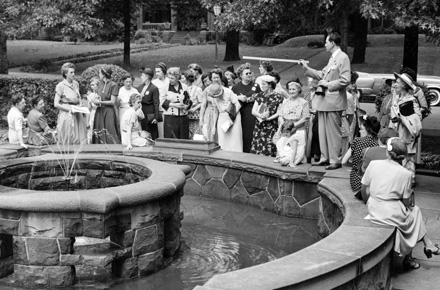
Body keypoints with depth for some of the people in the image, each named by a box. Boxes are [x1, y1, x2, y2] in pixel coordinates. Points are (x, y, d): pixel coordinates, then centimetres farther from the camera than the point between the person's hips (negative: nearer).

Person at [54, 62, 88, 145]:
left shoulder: (76, 84, 9)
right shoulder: (61, 86, -7)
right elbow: (56, 104, -9)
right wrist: (70, 109, -16)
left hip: (77, 116, 5)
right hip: (66, 116, -5)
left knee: (79, 140, 2)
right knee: (67, 141, -2)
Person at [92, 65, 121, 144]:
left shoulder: (113, 85, -8)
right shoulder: (100, 84, 11)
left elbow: (113, 102, -11)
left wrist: (100, 102, -10)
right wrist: (96, 101, -2)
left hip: (109, 112, -6)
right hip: (100, 111, 6)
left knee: (109, 134, -8)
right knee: (99, 134, 4)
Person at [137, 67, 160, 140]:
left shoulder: (154, 88, -8)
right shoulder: (140, 87, 12)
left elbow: (156, 104, -9)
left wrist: (156, 117, -12)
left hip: (150, 115, -6)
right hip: (141, 114, 6)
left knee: (152, 136, -2)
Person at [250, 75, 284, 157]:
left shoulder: (278, 97, -3)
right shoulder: (260, 95, 10)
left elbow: (278, 113, -8)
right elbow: (253, 111, 4)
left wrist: (268, 118, -18)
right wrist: (261, 116, -15)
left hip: (272, 127, -4)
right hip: (259, 126, 4)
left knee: (269, 149, -9)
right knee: (257, 150, 0)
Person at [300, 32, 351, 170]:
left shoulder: (343, 58, -12)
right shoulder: (332, 58, 16)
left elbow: (345, 80, -19)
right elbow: (322, 74, 21)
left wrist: (328, 84, -15)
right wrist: (307, 68, 19)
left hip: (334, 101, -9)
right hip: (324, 100, 9)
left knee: (333, 132, -3)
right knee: (323, 131, 13)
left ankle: (335, 160, 4)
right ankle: (325, 158, 21)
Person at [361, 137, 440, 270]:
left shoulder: (373, 164, -5)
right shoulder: (405, 174, -11)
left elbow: (365, 191, 2)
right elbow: (407, 202, -6)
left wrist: (370, 204, 19)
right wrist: (410, 193, 15)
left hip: (374, 213, 4)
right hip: (393, 215, -4)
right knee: (415, 211, 27)